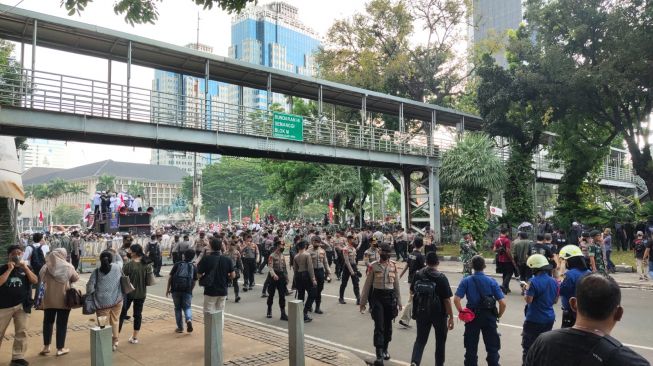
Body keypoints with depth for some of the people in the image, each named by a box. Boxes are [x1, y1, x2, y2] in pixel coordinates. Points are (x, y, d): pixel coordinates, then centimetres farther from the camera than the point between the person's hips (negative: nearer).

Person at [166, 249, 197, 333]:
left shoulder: (177, 264, 3)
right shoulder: (194, 267, 7)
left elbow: (170, 277, 2)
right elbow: (194, 281, 6)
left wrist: (168, 288, 10)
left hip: (176, 289, 0)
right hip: (187, 290, 0)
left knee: (178, 308, 13)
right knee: (187, 307, 12)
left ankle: (180, 327, 16)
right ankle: (189, 319, -17)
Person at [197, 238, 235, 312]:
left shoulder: (205, 259, -13)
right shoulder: (227, 260, -4)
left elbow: (199, 275, -11)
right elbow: (233, 275, -1)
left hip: (210, 291, -3)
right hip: (223, 291, 3)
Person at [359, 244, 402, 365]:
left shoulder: (394, 266, 4)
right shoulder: (373, 266, -4)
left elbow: (396, 284, 10)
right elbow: (367, 285, 0)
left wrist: (399, 302, 11)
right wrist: (363, 302, 1)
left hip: (390, 296, 3)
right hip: (377, 296, -3)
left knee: (388, 325, 13)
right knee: (379, 326, -6)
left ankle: (385, 349, 33)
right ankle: (379, 355, -3)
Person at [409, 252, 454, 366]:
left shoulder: (418, 274, -6)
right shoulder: (441, 278, -17)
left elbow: (412, 291, 8)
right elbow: (447, 300, -17)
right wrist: (451, 317, -10)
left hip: (421, 312, 2)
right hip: (439, 314, -2)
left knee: (420, 339, 11)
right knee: (440, 340, 19)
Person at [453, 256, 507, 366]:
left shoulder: (466, 281, -6)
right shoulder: (491, 281, -6)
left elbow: (456, 300, -16)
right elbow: (502, 303, -10)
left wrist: (462, 312, -3)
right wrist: (498, 315, 6)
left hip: (472, 316, 0)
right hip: (489, 316, 0)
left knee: (471, 348, 13)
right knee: (492, 348, 12)